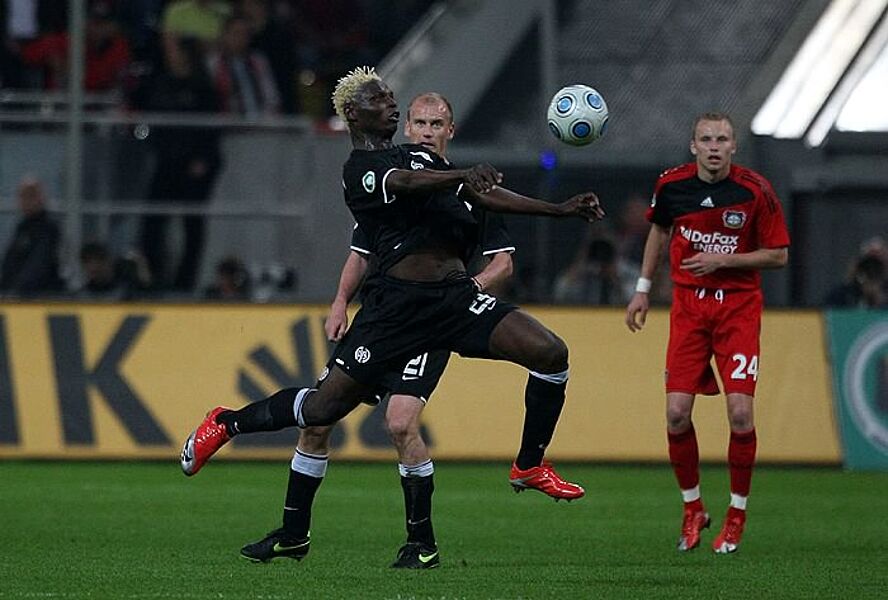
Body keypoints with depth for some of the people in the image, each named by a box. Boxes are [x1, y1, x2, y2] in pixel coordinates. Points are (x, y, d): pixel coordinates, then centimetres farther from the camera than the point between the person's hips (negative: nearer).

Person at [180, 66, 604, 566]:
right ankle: (226, 424, 20)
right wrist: (465, 176, -43)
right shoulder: (360, 167, -3)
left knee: (550, 353, -11)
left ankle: (530, 467, 6)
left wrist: (561, 210, 18)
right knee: (328, 403, -6)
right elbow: (405, 182, -25)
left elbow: (487, 196, 25)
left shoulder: (422, 155, 22)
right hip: (400, 299, -6)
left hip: (456, 295, 6)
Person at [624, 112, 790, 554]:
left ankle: (737, 514, 6)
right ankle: (693, 510, 14)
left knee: (740, 413, -12)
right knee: (676, 414, -6)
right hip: (688, 303, 2)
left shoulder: (755, 190, -12)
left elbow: (778, 254, -5)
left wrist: (722, 260, -16)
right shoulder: (672, 185, -3)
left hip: (739, 305, -2)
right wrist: (643, 289, 16)